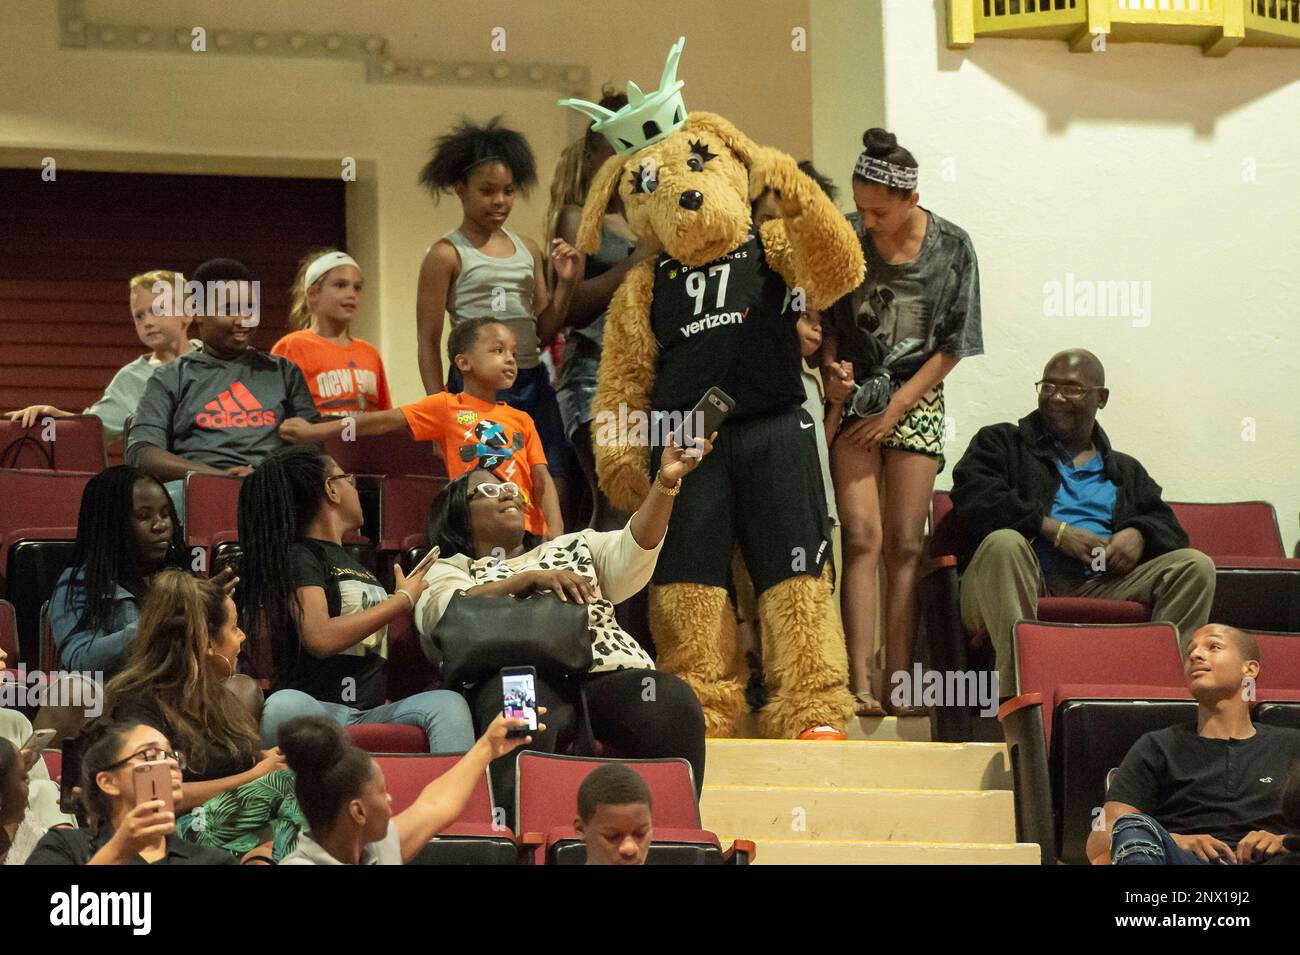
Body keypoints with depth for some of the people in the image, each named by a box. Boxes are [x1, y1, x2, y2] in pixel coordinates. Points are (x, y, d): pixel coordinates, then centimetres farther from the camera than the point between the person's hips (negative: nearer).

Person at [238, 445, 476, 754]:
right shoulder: (298, 556, 3)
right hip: (317, 708, -7)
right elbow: (321, 638, -14)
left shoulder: (357, 565, 28)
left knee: (447, 703, -24)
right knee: (285, 705, -42)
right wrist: (404, 599, -3)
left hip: (371, 714, 7)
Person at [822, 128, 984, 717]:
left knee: (905, 544, -2)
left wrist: (895, 408, -8)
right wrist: (831, 364, -14)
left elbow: (952, 346, -3)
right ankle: (859, 684, -13)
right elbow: (824, 322, 6)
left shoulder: (951, 248, -6)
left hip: (916, 400, 1)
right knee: (862, 537, -10)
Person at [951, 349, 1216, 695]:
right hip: (1027, 580, -3)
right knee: (1004, 542, -37)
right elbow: (973, 499, 0)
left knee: (1195, 566, -17)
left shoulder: (1127, 472, 31)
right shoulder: (1001, 443, 19)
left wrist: (1139, 535, -7)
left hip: (1099, 586, 3)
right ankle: (1015, 692, -48)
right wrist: (1055, 530, -10)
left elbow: (1168, 528, 20)